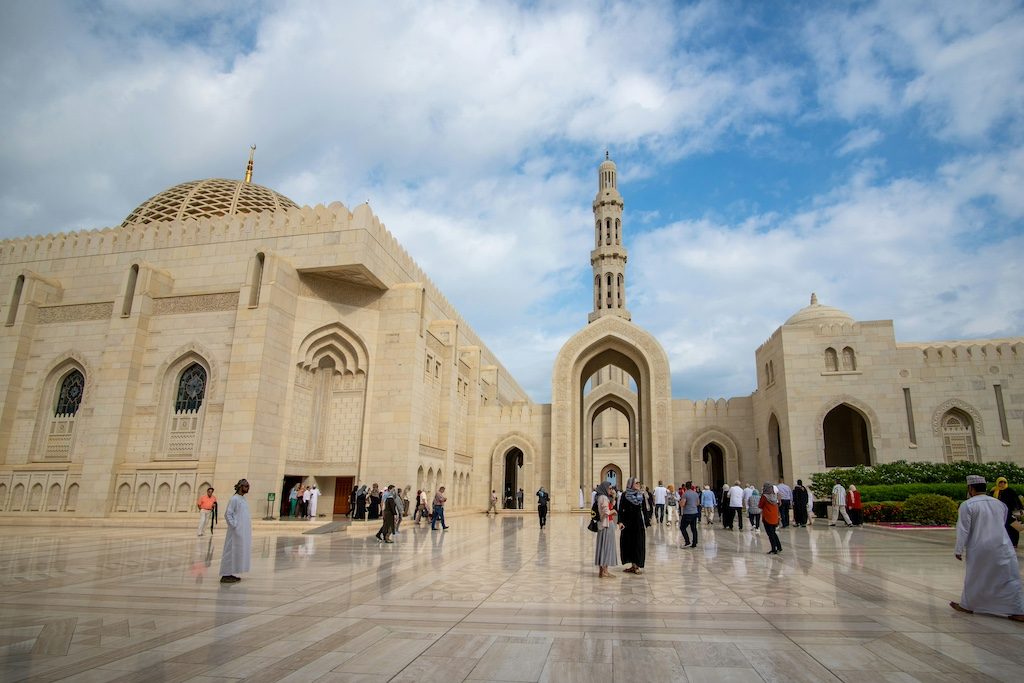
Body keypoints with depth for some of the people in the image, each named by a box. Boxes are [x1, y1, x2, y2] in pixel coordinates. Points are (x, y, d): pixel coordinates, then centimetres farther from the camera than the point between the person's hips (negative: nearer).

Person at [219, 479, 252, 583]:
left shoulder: (243, 499, 14)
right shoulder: (234, 499, -12)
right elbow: (227, 514, -16)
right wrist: (234, 526, -17)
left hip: (244, 532, 9)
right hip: (236, 532, -9)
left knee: (239, 552, 11)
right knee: (231, 552, -5)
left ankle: (231, 573, 17)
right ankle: (225, 575, 0)